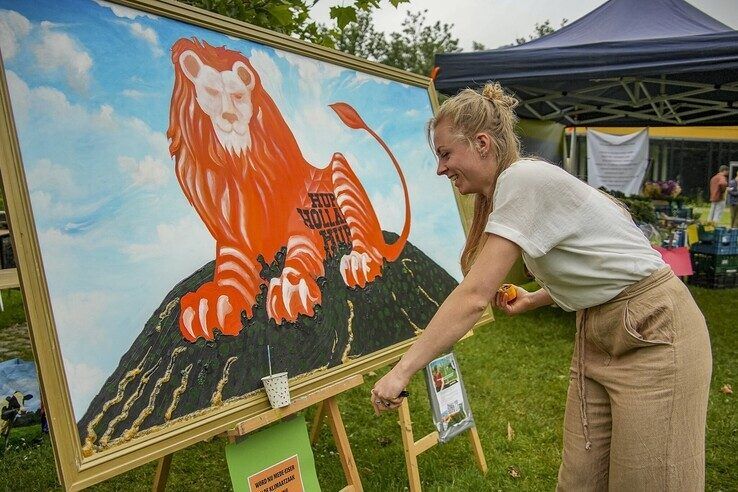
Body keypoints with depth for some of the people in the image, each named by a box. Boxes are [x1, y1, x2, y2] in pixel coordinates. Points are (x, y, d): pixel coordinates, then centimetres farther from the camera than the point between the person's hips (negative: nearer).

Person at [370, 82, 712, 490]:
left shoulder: (524, 179, -22)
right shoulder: (505, 190, 6)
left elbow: (474, 296, -26)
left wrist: (402, 371, -22)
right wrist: (534, 299, 4)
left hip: (654, 332, -8)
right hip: (596, 335, 8)